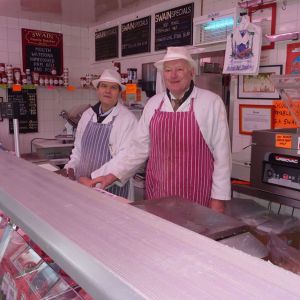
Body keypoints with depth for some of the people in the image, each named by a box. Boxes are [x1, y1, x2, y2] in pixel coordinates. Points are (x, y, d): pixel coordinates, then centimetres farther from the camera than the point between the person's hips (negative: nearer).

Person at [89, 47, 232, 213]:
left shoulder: (211, 103, -8)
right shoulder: (153, 104, 4)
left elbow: (222, 153, -7)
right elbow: (139, 147, 8)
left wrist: (219, 199, -7)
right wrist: (113, 175, 2)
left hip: (196, 198, -3)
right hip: (156, 194, 4)